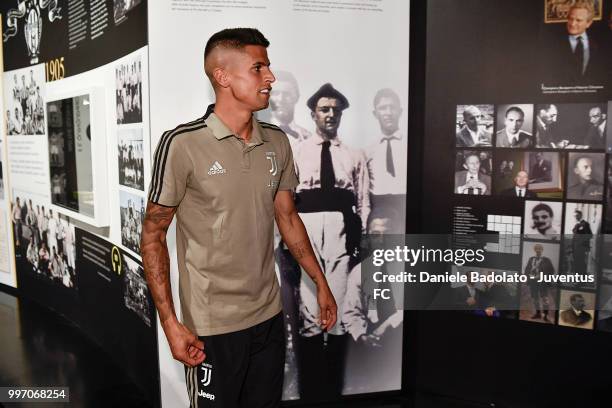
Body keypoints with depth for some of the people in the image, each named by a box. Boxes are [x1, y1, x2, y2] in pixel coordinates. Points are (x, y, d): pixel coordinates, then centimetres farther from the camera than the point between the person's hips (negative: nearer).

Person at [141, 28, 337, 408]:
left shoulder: (277, 142, 2)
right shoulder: (182, 144, -14)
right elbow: (153, 237, -9)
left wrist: (321, 283, 14)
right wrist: (170, 323, -12)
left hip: (270, 315, 5)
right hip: (213, 326, -5)